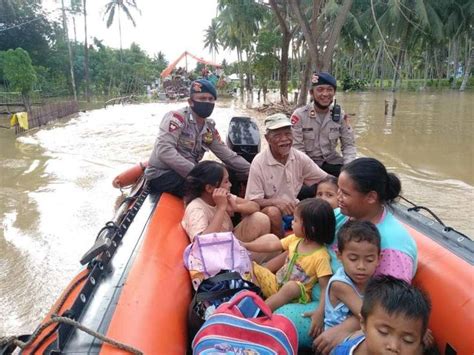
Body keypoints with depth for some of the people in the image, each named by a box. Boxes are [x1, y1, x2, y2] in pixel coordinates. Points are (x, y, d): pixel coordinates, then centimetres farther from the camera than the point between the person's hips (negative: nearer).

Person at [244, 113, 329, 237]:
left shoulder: (300, 158, -6)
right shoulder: (259, 163, -19)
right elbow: (253, 201, -19)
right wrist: (276, 201, -35)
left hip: (293, 209, 4)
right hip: (268, 211, -4)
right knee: (273, 212, -35)